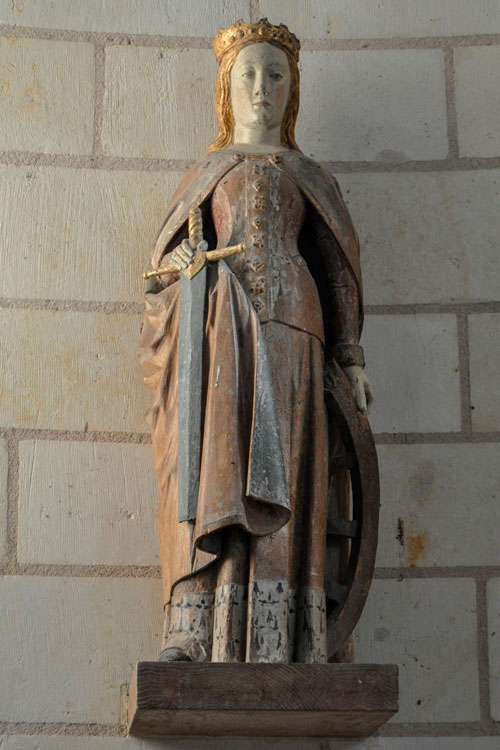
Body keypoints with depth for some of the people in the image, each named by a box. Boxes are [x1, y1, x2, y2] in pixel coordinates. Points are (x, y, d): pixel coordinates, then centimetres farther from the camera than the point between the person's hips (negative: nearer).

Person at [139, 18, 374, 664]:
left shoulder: (308, 177, 21)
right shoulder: (207, 173, 22)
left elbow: (336, 270, 16)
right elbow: (167, 256, 21)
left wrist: (350, 357, 8)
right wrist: (176, 264, -4)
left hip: (288, 326, 0)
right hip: (218, 325, 0)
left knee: (277, 466, -12)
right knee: (215, 465, -15)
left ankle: (273, 642, -17)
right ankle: (193, 631, -23)